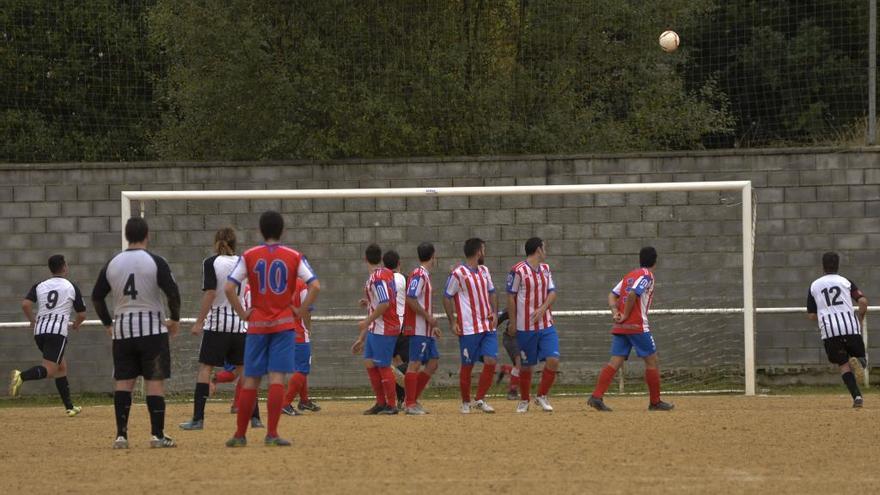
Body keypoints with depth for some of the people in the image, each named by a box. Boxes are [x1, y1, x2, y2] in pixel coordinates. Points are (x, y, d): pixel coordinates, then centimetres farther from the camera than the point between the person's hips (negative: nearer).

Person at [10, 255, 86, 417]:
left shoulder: (40, 286, 12)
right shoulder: (71, 287, 5)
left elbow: (25, 304, -4)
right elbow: (82, 314, 9)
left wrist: (32, 321, 14)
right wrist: (77, 324, 32)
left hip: (39, 331, 6)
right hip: (57, 332, -6)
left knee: (62, 367, 19)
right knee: (49, 370, -15)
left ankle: (69, 407, 19)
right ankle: (22, 376, -42)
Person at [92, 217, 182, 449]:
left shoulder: (112, 263, 5)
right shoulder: (155, 262, -7)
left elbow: (96, 297, 8)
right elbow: (173, 292, -12)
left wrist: (108, 324, 17)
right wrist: (175, 319, 3)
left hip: (121, 330, 3)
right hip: (152, 328, -3)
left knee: (123, 382, 6)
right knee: (155, 382, -1)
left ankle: (121, 435, 2)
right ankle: (157, 435, -3)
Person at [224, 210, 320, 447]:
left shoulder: (249, 256, 0)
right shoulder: (294, 257, -1)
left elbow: (229, 287, -8)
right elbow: (315, 286, -9)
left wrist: (242, 313, 1)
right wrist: (300, 311, 0)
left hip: (256, 324, 1)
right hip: (284, 324, -1)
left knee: (251, 380, 7)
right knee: (277, 378, -5)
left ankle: (240, 434, 11)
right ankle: (272, 434, -12)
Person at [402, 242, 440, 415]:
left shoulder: (426, 275, 18)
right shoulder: (418, 275, -12)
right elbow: (410, 299, -22)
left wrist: (433, 325, 19)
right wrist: (428, 317, -17)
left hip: (426, 330, 10)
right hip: (417, 328, -10)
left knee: (433, 362, 9)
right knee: (415, 363, -8)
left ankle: (413, 400, 12)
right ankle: (410, 404, -7)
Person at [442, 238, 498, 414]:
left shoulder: (484, 271, 13)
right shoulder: (458, 273, -8)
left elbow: (491, 292, 23)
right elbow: (447, 297, -4)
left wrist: (494, 312, 6)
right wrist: (453, 322, -11)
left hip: (488, 327, 6)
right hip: (468, 329, -6)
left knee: (491, 361, -6)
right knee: (467, 366, 1)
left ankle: (480, 399, 5)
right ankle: (465, 402, 15)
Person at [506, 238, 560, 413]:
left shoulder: (545, 269, 10)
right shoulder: (518, 270, -10)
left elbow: (552, 292, 9)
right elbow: (511, 297, -7)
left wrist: (542, 309, -9)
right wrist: (513, 322, -7)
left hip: (546, 324, 5)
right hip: (526, 326, -5)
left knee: (553, 360, -9)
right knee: (526, 365, 4)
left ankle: (542, 396, 9)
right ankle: (524, 401, 22)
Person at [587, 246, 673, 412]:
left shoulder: (629, 275, 20)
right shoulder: (647, 275, -4)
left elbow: (612, 295, 12)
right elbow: (633, 294, -18)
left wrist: (615, 311, -1)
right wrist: (625, 315, -11)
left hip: (620, 326, 7)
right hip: (637, 326, -7)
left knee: (616, 361, 0)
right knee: (651, 360, 5)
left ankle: (596, 397, -15)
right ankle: (655, 402, 9)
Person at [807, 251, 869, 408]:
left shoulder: (814, 285, 12)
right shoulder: (846, 282, 8)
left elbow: (811, 315, 11)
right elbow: (863, 301, -5)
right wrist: (861, 318, 13)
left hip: (829, 331, 1)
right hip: (850, 327, -1)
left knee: (843, 365, 8)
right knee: (859, 354, 15)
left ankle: (857, 396, -10)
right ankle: (859, 360, -23)